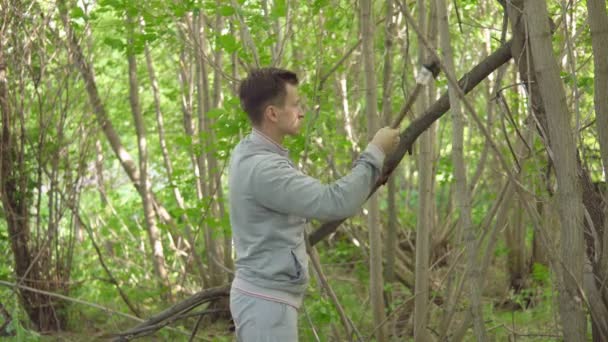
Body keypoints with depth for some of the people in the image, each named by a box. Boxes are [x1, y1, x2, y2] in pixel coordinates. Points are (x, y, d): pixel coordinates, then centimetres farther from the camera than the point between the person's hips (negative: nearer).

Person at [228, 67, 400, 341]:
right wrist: (375, 154, -17)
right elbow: (335, 203, -28)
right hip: (267, 301, -11)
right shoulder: (262, 168, -23)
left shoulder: (249, 152, 10)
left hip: (262, 296, 11)